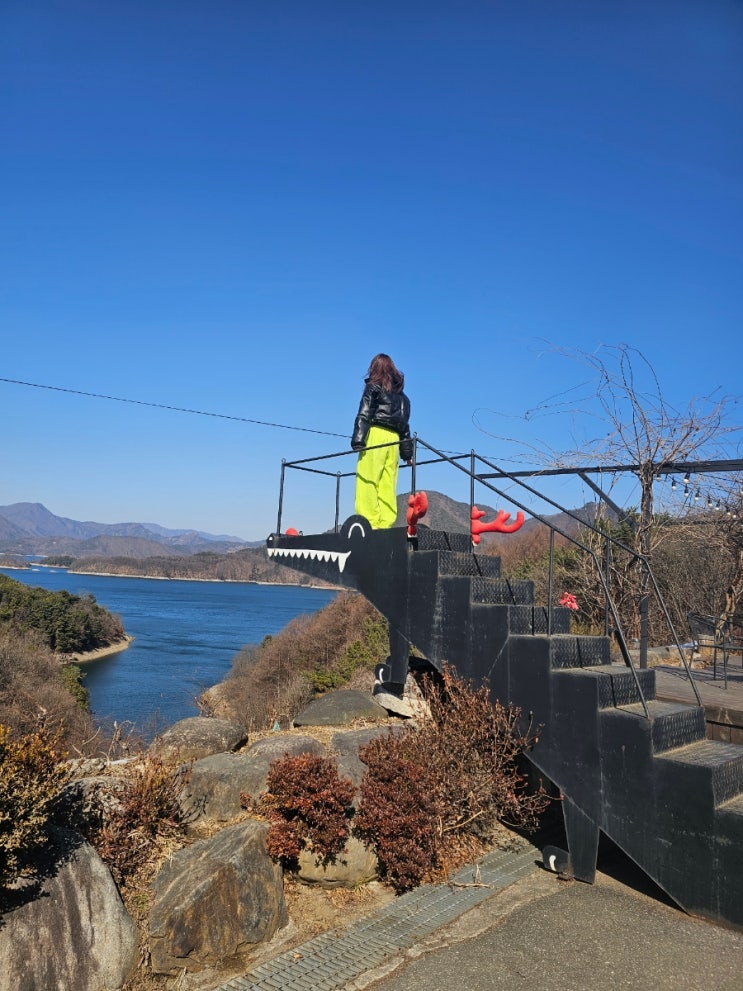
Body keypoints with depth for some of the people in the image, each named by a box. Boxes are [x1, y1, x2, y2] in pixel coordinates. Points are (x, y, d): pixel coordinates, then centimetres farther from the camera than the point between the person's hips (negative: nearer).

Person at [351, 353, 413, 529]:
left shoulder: (373, 387, 6)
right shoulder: (401, 394, 23)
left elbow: (364, 415, -6)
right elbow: (405, 423, 20)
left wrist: (358, 439, -14)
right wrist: (407, 452, 20)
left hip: (376, 436, -6)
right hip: (394, 439, 6)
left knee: (367, 481, -9)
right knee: (388, 485, 4)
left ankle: (369, 523, -18)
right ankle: (386, 524, 0)